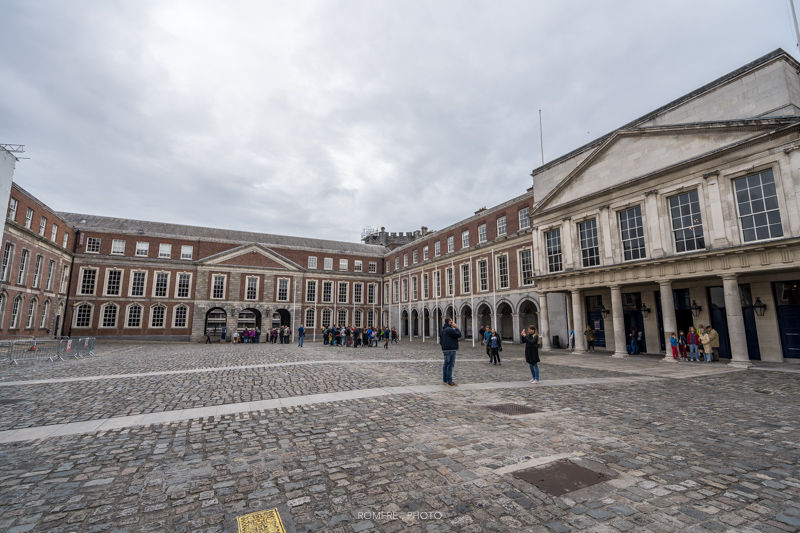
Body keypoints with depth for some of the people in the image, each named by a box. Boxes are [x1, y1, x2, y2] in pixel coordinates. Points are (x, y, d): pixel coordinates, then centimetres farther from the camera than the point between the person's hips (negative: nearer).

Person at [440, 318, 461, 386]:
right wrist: (456, 328, -3)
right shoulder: (449, 329, -16)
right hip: (451, 350, -10)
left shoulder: (443, 330, 15)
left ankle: (445, 379, 21)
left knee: (446, 364, 14)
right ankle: (449, 381, -6)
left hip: (445, 349, 10)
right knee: (450, 365, -8)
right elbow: (458, 334, -14)